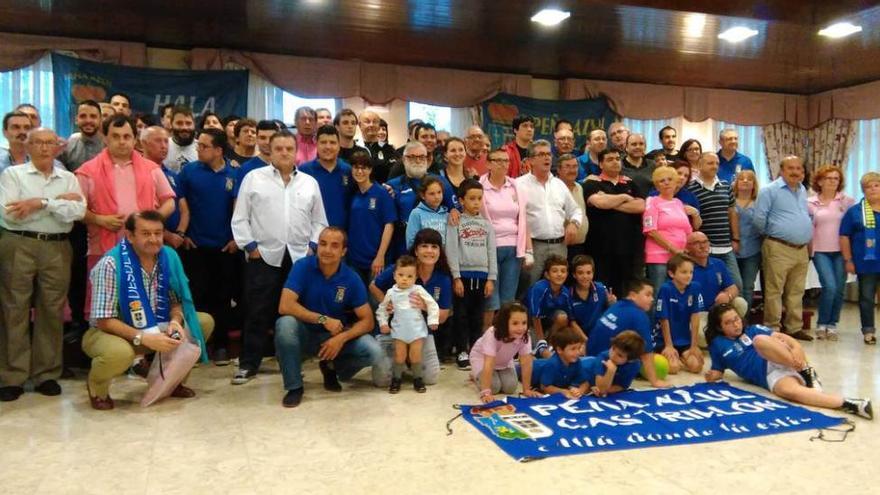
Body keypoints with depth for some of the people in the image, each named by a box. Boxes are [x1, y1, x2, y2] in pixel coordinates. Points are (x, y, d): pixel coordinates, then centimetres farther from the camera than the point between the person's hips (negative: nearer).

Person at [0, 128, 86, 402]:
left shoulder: (68, 178, 12)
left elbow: (78, 211, -3)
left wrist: (41, 202, -12)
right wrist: (60, 201, -8)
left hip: (57, 248, 2)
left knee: (51, 310, 5)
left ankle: (46, 374, 14)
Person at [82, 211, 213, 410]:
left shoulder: (169, 257, -9)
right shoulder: (111, 264, -24)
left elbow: (176, 301, 2)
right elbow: (103, 320, -23)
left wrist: (175, 321, -20)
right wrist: (143, 338, -33)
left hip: (156, 328, 6)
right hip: (116, 333, -5)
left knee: (205, 322, -7)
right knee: (120, 352, -39)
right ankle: (97, 387, -1)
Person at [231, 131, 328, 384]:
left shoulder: (310, 182, 11)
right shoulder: (254, 178, 4)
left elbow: (319, 221, 13)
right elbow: (240, 218, 2)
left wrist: (312, 246, 1)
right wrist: (250, 246, -6)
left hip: (300, 257, 2)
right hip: (263, 256, -2)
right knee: (258, 313, 0)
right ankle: (248, 364, 10)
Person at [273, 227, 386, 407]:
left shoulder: (352, 279, -12)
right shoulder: (302, 266, -16)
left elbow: (367, 321, -10)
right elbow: (285, 306, -26)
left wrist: (342, 338, -27)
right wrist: (323, 320, -27)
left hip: (336, 335, 1)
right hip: (306, 333, -1)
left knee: (374, 353, -23)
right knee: (285, 323, -35)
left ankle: (332, 367, 9)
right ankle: (294, 386, -14)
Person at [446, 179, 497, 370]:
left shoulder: (486, 224, 10)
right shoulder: (455, 223, 0)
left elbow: (491, 252, 8)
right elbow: (451, 251, -6)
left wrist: (491, 278, 1)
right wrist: (456, 277, -12)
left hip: (481, 275, 3)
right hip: (463, 274, -3)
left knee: (477, 317, 10)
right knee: (461, 316, 1)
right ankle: (462, 352, 10)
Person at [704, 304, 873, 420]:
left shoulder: (753, 330, 17)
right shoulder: (718, 345, 16)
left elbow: (782, 337, 4)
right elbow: (718, 372, 19)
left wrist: (796, 351, -17)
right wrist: (712, 376, -7)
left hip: (780, 362, 1)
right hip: (769, 377, -1)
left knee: (760, 340, -31)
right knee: (790, 391, -37)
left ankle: (806, 372, -24)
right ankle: (849, 404, -46)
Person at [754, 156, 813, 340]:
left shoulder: (803, 190, 16)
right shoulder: (770, 191, -7)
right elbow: (759, 219, -8)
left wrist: (805, 235, 20)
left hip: (802, 249, 7)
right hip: (779, 248, -7)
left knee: (796, 292, 12)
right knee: (774, 291, -4)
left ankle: (794, 327, 21)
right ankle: (773, 329, 2)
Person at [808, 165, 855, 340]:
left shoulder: (847, 201, 3)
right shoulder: (810, 203, 2)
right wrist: (810, 248, 2)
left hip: (841, 251, 2)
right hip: (821, 251, -2)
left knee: (839, 289, 2)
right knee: (830, 287, -15)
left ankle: (832, 325, 18)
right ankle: (821, 324, 3)